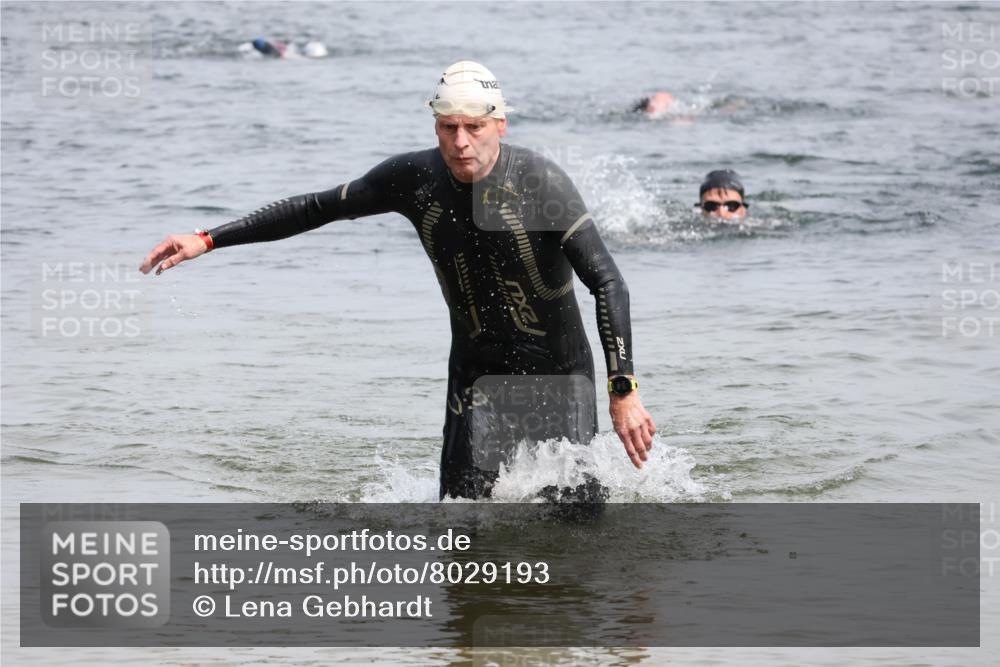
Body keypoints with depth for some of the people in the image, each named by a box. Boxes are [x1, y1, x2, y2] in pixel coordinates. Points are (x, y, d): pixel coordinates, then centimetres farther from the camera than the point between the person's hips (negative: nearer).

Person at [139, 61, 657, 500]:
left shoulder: (541, 182, -21)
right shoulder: (415, 177, -8)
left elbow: (608, 285, -24)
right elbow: (317, 208, 2)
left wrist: (623, 392, -33)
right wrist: (208, 239, -1)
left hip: (558, 372, -3)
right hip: (477, 373, 3)